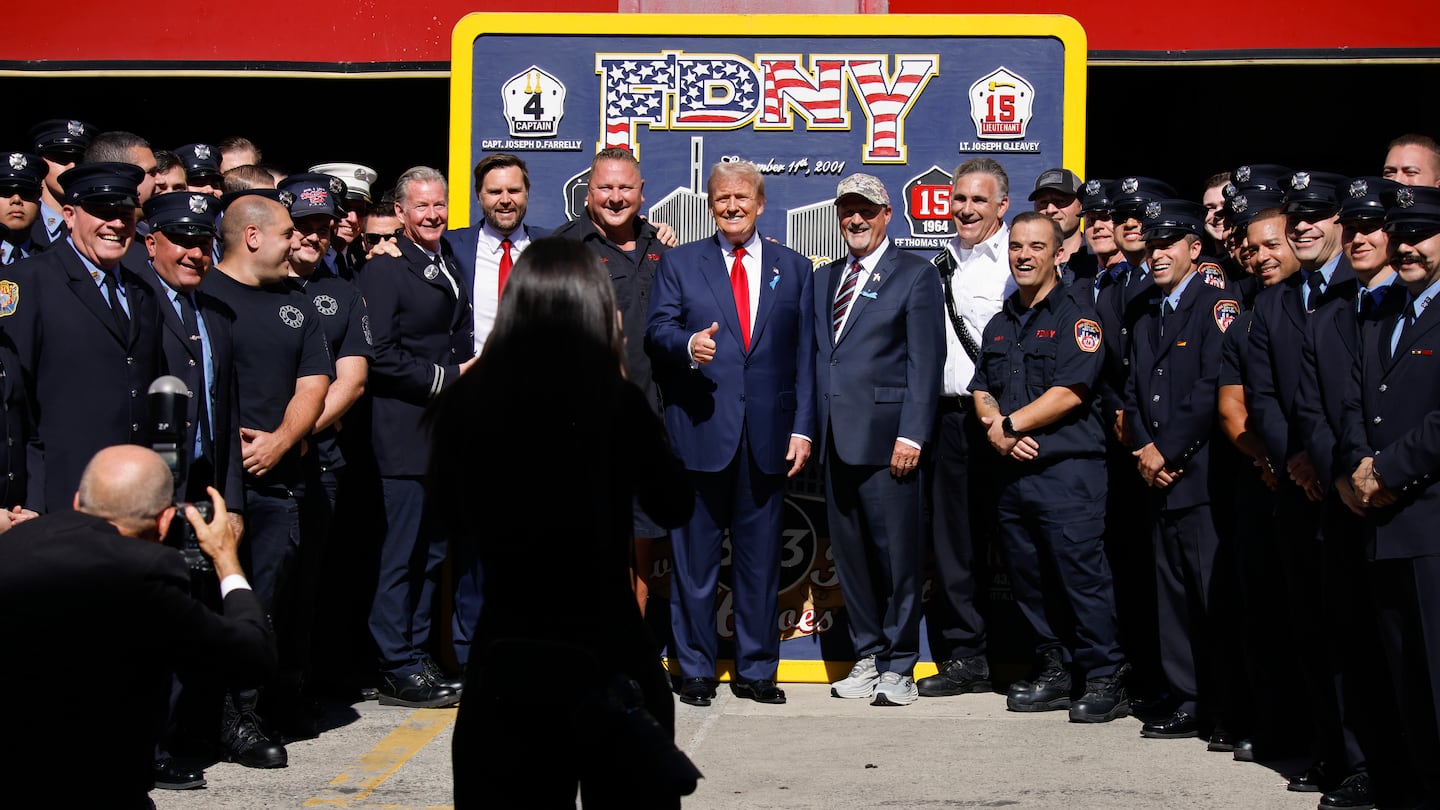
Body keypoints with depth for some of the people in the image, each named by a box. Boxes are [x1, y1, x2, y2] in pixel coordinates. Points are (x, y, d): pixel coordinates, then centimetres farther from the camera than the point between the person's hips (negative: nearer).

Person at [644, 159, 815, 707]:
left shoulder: (793, 269, 13)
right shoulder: (679, 263, 9)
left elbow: (804, 357, 10)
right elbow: (657, 330, -2)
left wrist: (802, 429, 2)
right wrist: (688, 346, -24)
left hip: (767, 435, 1)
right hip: (699, 431, -1)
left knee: (760, 558, 6)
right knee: (694, 558, 2)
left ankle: (756, 670, 16)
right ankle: (695, 670, 12)